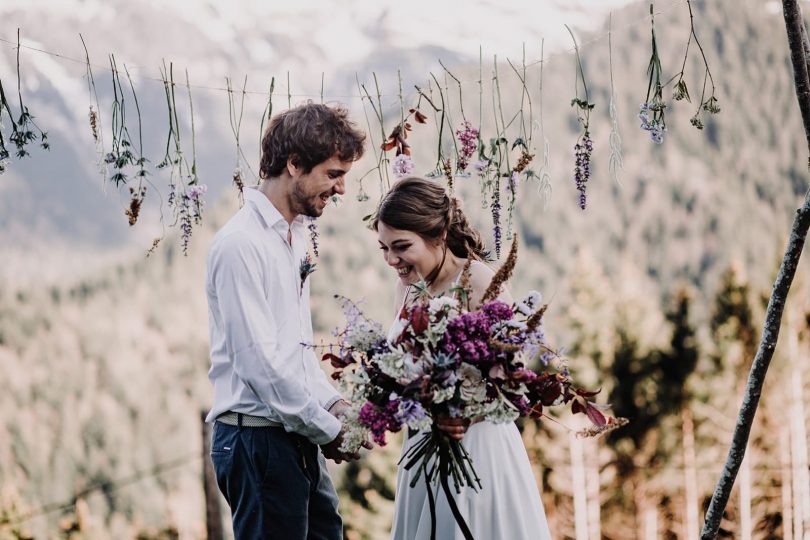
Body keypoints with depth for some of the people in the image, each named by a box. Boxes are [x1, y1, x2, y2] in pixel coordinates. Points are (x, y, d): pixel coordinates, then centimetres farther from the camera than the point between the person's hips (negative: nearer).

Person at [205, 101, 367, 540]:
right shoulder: (241, 244, -17)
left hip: (297, 438, 9)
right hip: (258, 439, -9)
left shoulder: (295, 234, 13)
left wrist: (332, 402, 8)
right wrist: (327, 429, -13)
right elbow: (259, 360, -20)